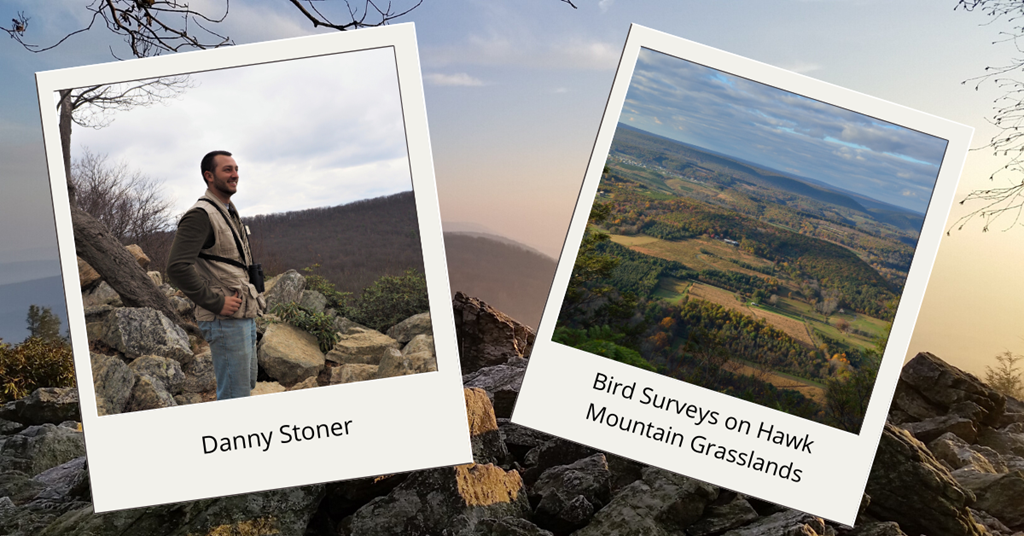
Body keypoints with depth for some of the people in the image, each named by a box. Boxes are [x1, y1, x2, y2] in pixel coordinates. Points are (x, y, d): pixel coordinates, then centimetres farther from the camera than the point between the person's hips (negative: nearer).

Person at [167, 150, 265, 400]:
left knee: (247, 385, 18)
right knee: (235, 395, -6)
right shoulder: (201, 215, -14)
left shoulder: (229, 212, 17)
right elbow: (177, 267, -24)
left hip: (245, 316, 10)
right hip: (225, 320, -10)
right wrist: (216, 302, -21)